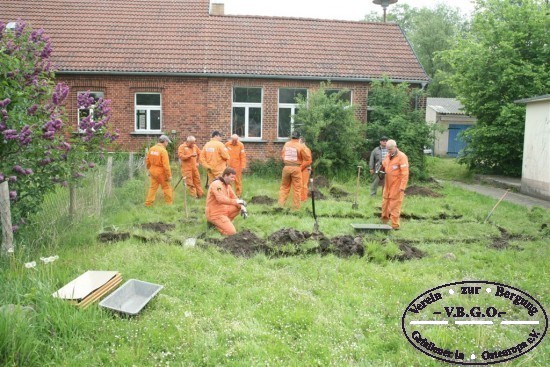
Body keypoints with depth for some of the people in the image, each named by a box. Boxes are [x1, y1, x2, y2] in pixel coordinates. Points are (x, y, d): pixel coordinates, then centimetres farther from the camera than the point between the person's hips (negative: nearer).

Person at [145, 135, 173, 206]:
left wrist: (149, 170, 24)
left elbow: (147, 161, 11)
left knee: (153, 187, 13)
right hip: (161, 172, -6)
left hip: (153, 171, 6)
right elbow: (166, 165, -20)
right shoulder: (163, 151, -18)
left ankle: (148, 203, 13)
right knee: (166, 187, 9)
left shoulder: (151, 149, 3)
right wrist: (169, 175, -14)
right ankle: (169, 203, 17)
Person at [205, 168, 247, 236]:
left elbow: (234, 198, 12)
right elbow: (221, 199, -34)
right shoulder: (216, 184, -20)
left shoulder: (227, 185, 10)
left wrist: (242, 207, -6)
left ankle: (225, 222, 6)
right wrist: (236, 201, -35)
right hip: (215, 214, -9)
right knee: (231, 232, -18)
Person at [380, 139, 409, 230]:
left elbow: (405, 173, -17)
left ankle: (395, 225, 3)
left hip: (396, 186, -7)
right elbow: (383, 166, 25)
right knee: (385, 203, 15)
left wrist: (402, 187, -22)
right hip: (387, 185, 7)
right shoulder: (387, 156, 11)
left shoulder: (402, 157, -13)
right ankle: (384, 221, 31)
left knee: (395, 205, -4)